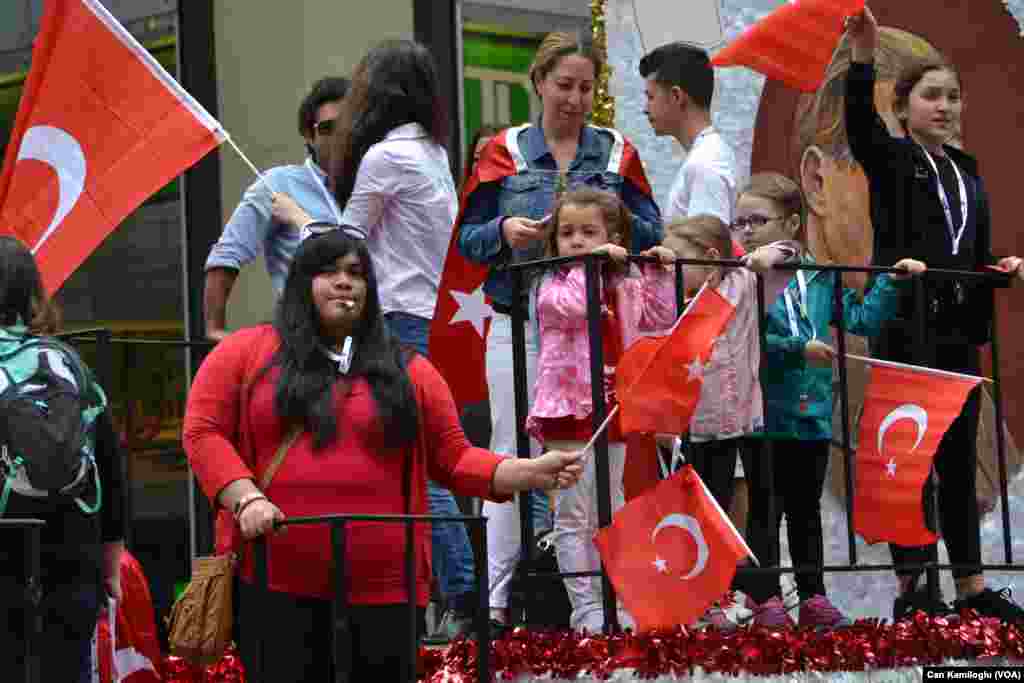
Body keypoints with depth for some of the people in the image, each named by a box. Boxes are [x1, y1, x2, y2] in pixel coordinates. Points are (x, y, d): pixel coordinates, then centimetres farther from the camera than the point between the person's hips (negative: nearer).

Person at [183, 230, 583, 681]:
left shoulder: (409, 371, 13)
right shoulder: (246, 352, 8)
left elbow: (453, 458, 14)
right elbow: (203, 432, 3)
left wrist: (533, 473, 0)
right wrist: (247, 498, -14)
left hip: (382, 588, 2)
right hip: (273, 585, -2)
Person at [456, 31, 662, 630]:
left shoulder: (617, 153, 9)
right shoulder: (506, 152, 6)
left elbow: (652, 233, 6)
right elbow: (469, 238, 5)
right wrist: (504, 232, -16)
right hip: (522, 325, -1)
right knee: (515, 456, -5)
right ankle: (497, 597, -4)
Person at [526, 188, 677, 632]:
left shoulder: (625, 287, 11)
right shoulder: (553, 285, -7)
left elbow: (659, 319, 17)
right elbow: (572, 305, -27)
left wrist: (659, 275, 9)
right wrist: (591, 265, -26)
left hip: (612, 408, 6)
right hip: (569, 408, -6)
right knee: (573, 515, -4)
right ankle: (585, 608, -4)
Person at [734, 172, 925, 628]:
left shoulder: (819, 280, 7)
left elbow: (862, 318, 13)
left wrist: (892, 283, 6)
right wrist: (798, 349, -20)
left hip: (813, 415, 4)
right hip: (764, 416, -4)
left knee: (806, 509, 14)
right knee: (765, 510, 1)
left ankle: (813, 598, 22)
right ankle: (766, 601, 6)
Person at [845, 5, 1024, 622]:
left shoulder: (966, 169, 17)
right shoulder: (890, 159, -1)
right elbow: (859, 122, -22)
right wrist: (864, 58, -37)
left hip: (959, 328, 6)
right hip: (905, 324, -6)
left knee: (960, 460, 9)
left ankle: (971, 587, 15)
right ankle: (911, 590, 0)